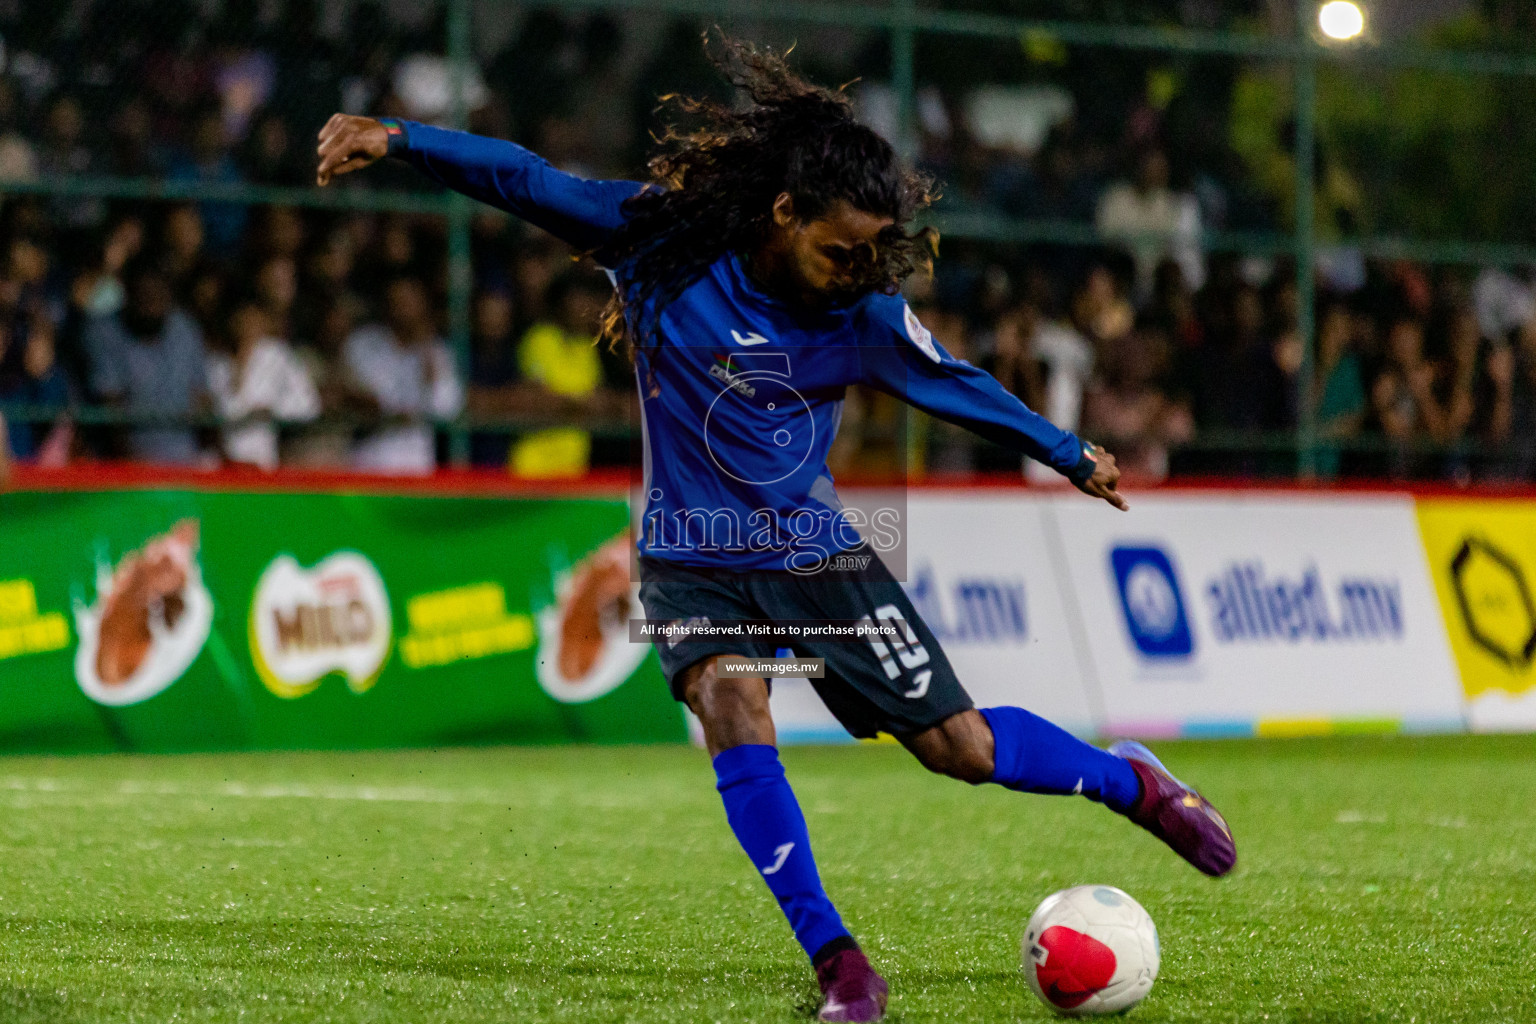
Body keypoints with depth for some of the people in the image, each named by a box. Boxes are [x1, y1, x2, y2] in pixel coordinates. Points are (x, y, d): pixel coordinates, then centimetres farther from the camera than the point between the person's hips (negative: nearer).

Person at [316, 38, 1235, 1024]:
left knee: (960, 746, 0)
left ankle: (1130, 781, 29)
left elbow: (956, 383, 6)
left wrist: (1074, 457, 17)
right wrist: (393, 136, -21)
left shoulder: (863, 315, -11)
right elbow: (524, 178, -12)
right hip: (693, 558, -1)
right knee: (730, 700, -30)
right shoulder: (664, 234, -15)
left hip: (815, 551, 1)